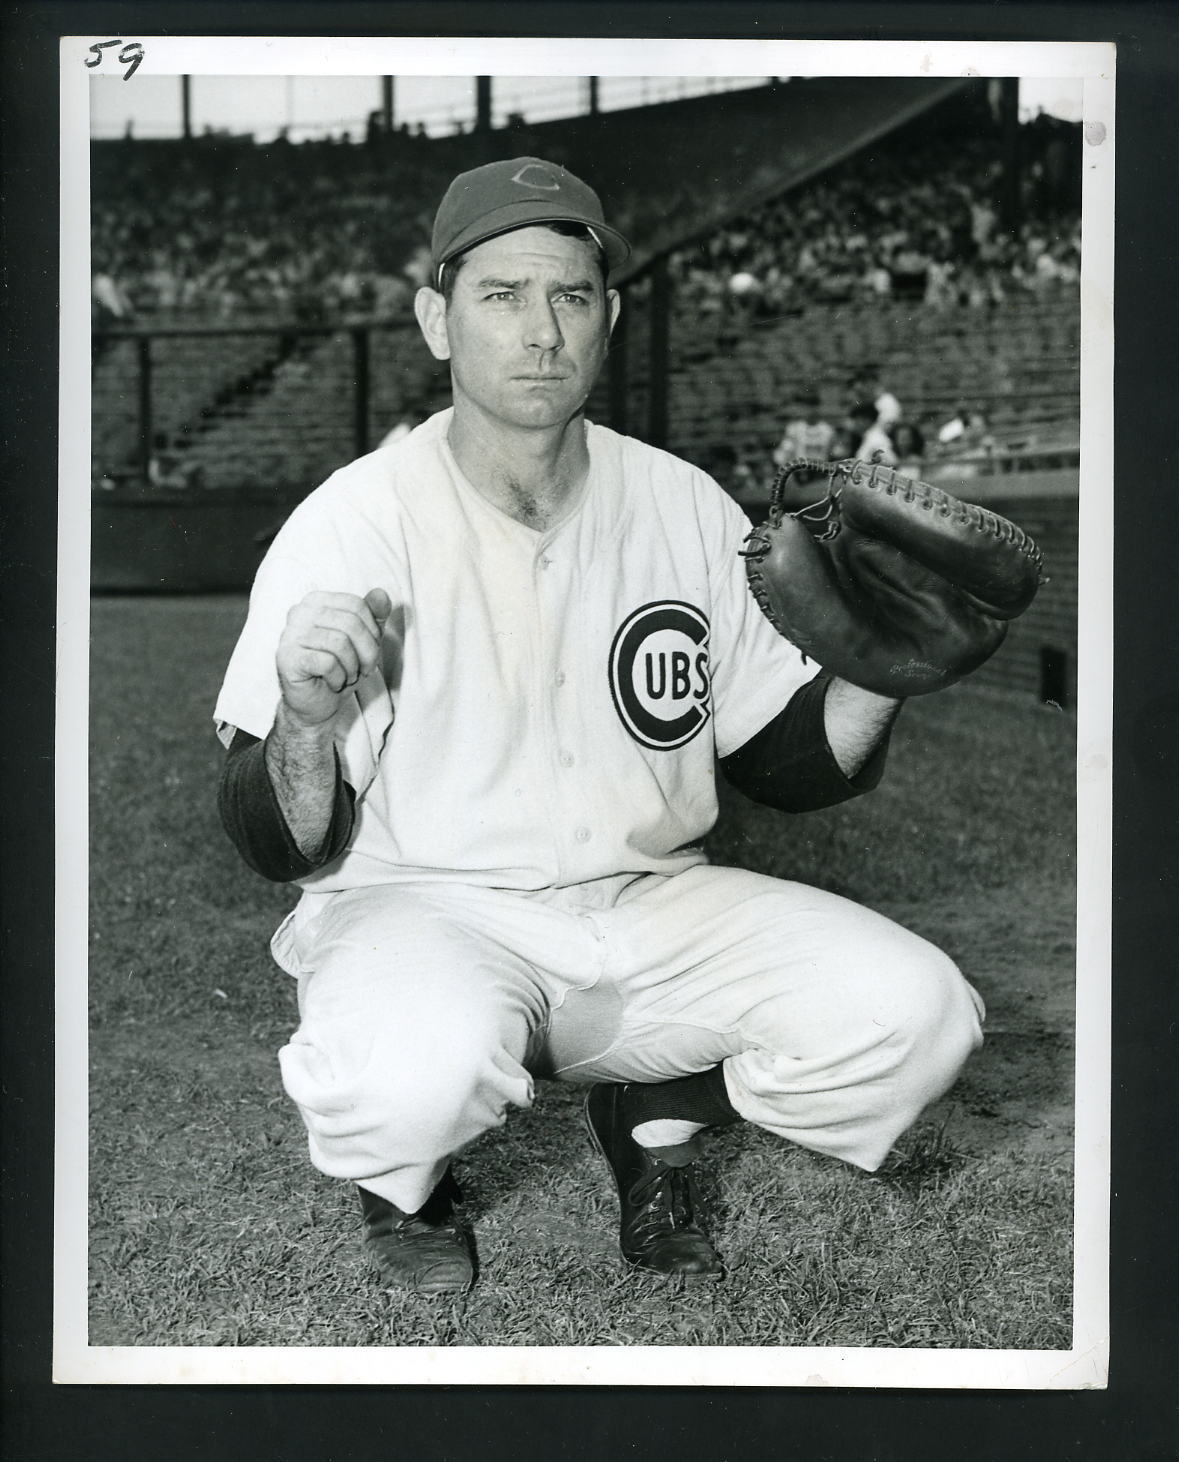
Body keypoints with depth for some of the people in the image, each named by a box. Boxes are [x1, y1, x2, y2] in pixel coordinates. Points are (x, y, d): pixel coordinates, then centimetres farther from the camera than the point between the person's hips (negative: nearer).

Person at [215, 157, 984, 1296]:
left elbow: (788, 765, 9)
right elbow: (275, 848, -11)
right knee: (414, 1068, -38)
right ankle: (402, 1174, 3)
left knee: (914, 1015, -15)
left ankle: (655, 1112, 14)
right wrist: (308, 723, -33)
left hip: (651, 905, 4)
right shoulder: (353, 520, -10)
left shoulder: (687, 507, 3)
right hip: (418, 904, -4)